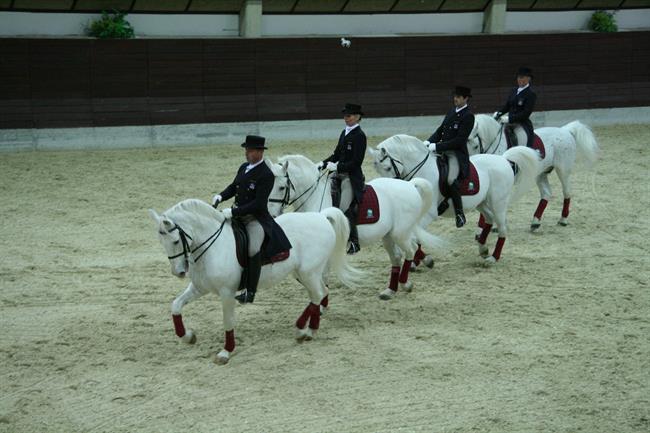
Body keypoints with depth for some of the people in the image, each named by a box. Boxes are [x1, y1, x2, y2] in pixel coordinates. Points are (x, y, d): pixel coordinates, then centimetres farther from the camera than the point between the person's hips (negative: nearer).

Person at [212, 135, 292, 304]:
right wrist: (221, 196, 0)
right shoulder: (244, 167, 8)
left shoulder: (266, 175, -17)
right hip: (238, 214, 9)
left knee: (254, 249, -31)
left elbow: (258, 204, -23)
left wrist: (234, 212, -27)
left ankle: (250, 291, -27)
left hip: (256, 218, -9)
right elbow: (233, 187, 22)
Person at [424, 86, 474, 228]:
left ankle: (460, 213, -10)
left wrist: (437, 146, -21)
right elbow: (441, 129, 15)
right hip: (442, 150, 9)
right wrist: (429, 142, -3)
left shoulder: (468, 116, -12)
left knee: (450, 179, -27)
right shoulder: (452, 112, 13)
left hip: (457, 153, -9)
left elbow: (459, 140, -18)